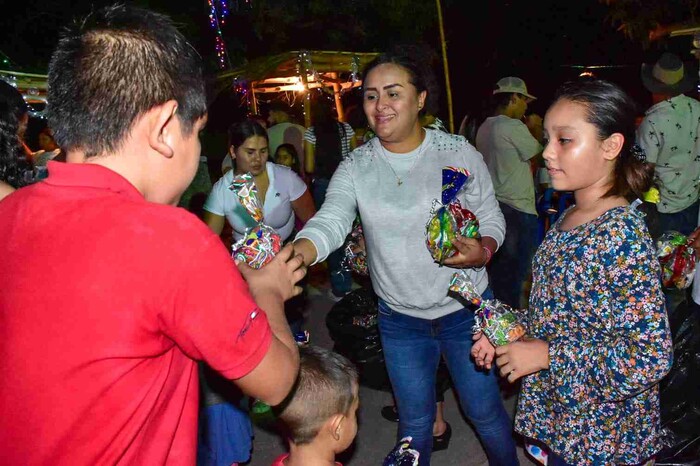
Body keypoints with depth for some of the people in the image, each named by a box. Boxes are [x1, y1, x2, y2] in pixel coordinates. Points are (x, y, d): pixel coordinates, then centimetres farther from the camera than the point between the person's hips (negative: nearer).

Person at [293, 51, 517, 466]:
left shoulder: (459, 153, -10)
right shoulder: (355, 167, -7)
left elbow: (492, 218, -3)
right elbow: (330, 222, -21)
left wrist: (482, 251, -26)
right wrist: (294, 254, -43)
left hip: (466, 308, -1)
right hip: (399, 319, 1)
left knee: (485, 412, 16)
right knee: (415, 420, 18)